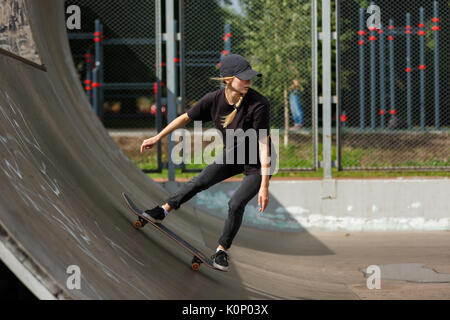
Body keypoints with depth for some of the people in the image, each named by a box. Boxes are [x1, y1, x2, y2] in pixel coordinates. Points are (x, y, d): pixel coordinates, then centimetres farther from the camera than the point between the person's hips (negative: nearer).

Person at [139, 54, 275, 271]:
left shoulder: (258, 104, -33)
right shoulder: (214, 99, -19)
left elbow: (263, 145, -32)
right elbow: (186, 118, -2)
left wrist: (264, 186, -35)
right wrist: (157, 138, 3)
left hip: (258, 164, -4)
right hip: (232, 155, 4)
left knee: (236, 204, -12)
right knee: (201, 181, -2)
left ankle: (222, 251, 7)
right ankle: (162, 212, 12)